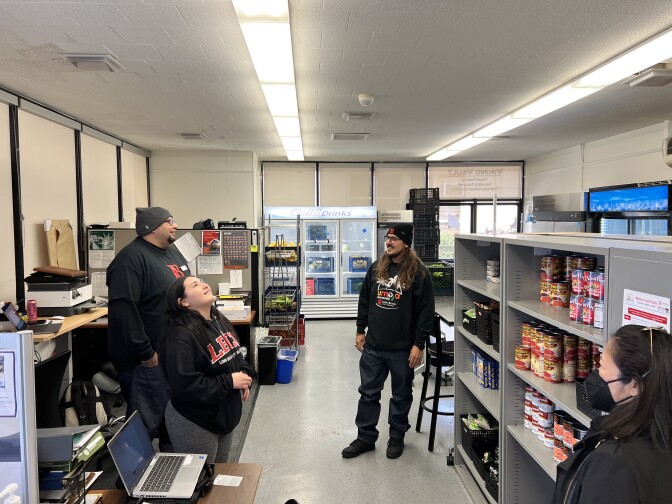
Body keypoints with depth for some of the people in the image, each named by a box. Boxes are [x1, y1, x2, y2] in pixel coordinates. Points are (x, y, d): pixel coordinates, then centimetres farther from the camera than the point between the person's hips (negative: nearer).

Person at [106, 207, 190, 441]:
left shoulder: (172, 251, 11)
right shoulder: (131, 259, -17)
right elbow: (123, 309, -25)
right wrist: (146, 353, -23)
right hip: (150, 360, -9)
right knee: (147, 422, 3)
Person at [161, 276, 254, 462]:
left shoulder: (220, 321, 4)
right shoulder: (181, 336, -23)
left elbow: (236, 355, 16)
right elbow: (185, 386, -29)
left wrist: (245, 374, -5)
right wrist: (229, 382, -23)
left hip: (224, 416, 8)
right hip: (194, 424, -8)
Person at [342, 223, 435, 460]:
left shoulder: (419, 273, -10)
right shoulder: (376, 268, 5)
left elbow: (426, 312, -10)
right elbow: (364, 301, 13)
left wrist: (418, 344, -13)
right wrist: (360, 330, 10)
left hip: (403, 349, -4)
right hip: (373, 346, 4)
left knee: (401, 395, 13)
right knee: (368, 393, 12)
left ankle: (397, 438, 32)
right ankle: (365, 437, 27)